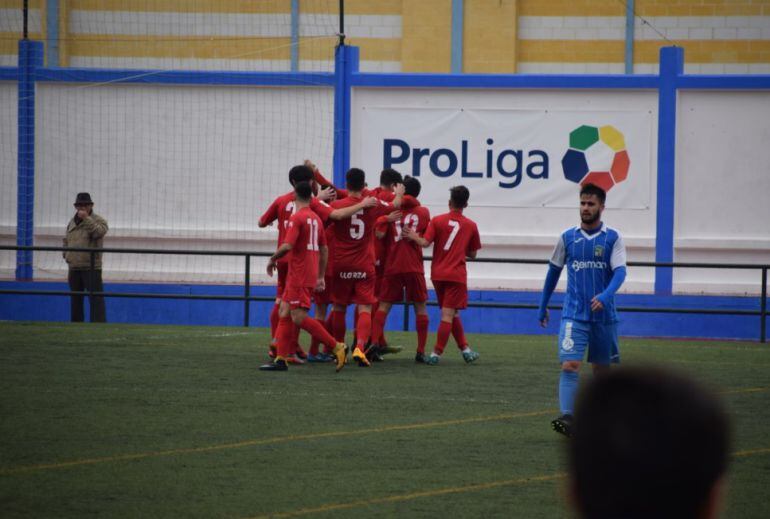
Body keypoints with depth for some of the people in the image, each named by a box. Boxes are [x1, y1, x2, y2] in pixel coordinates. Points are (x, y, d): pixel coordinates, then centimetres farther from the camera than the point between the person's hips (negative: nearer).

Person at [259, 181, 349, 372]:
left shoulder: (297, 218, -12)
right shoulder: (316, 219, 13)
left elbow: (287, 246, -22)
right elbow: (324, 249, 17)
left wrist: (273, 259, -4)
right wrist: (321, 277, 22)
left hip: (299, 276, -9)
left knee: (299, 317, -10)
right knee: (284, 313, 10)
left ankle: (335, 347, -11)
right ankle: (281, 360, 7)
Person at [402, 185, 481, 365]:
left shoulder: (437, 221, 0)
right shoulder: (471, 226, 3)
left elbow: (425, 242, -10)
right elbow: (472, 254, 9)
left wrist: (414, 236, 6)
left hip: (438, 274, 2)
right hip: (457, 274, -2)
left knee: (451, 313, 16)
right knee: (448, 314, -4)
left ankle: (465, 349, 21)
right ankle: (436, 354, -10)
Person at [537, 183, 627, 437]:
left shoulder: (612, 238, -2)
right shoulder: (568, 238, 4)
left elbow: (619, 271, -13)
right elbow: (554, 271, 15)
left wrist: (605, 296, -31)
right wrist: (543, 306, 18)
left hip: (604, 315, 0)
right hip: (573, 314, 0)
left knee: (601, 368, 10)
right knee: (570, 365, -16)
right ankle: (567, 418, -25)